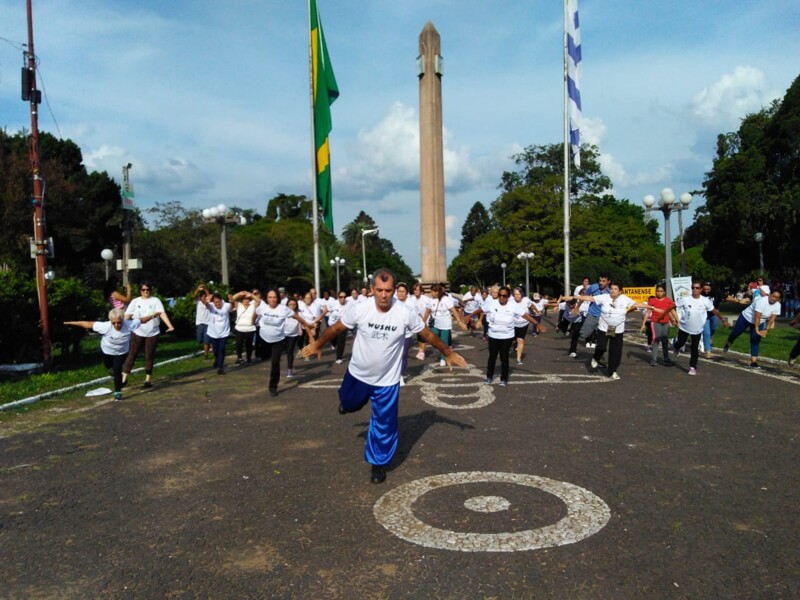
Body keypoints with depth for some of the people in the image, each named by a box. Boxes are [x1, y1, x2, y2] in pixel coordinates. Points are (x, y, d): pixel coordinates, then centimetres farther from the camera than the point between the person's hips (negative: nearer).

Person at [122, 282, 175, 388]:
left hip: (152, 333, -1)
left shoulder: (155, 300, -2)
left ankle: (148, 379, 16)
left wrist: (170, 325, -27)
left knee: (149, 356, 6)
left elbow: (162, 313, -14)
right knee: (132, 355, 2)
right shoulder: (135, 301, 3)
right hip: (137, 332, 1)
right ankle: (124, 378, 7)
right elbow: (127, 315, -3)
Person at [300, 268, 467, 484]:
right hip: (358, 374, 1)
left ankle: (378, 463, 29)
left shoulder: (405, 314, -22)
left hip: (387, 380, -1)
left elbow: (428, 334, -6)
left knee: (384, 424, 7)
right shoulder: (359, 309, -22)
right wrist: (317, 345, 5)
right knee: (348, 404, 26)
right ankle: (346, 402, 64)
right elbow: (336, 328, -5)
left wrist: (448, 354, 2)